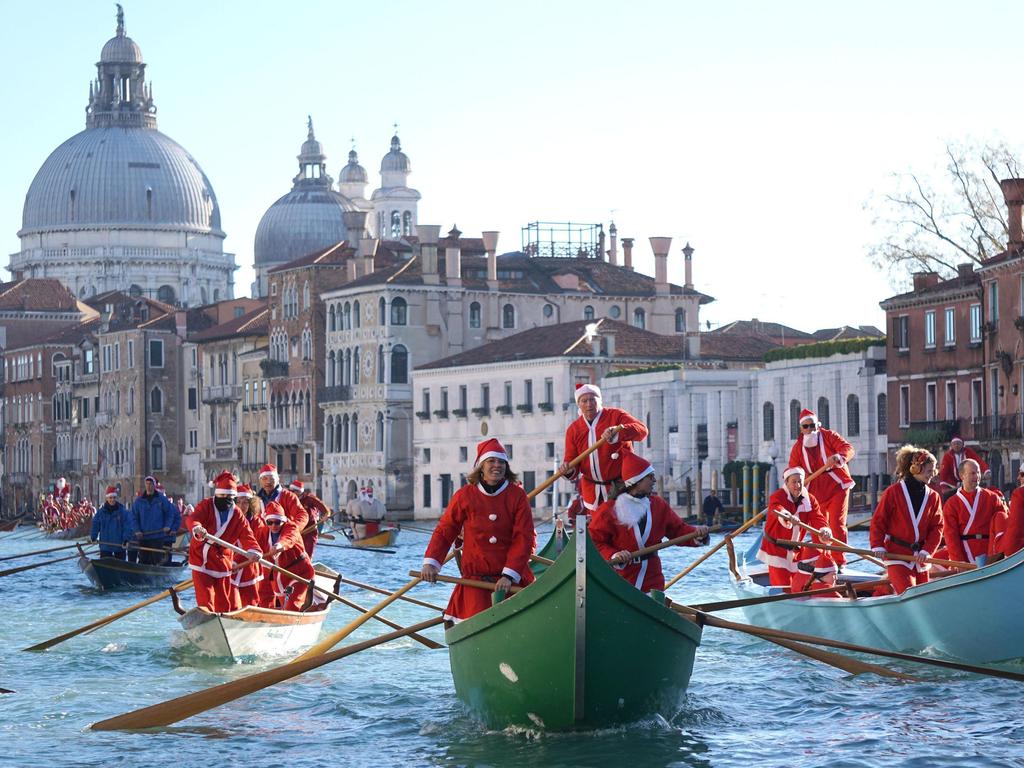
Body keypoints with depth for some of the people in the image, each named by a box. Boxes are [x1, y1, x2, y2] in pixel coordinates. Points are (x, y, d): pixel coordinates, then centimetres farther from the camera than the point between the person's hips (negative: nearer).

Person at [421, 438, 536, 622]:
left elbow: (523, 538, -6)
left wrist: (509, 575, -16)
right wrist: (430, 563, -10)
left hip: (512, 579, 1)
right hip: (476, 578, -1)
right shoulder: (464, 495, 1)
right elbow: (444, 532, 5)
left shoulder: (517, 495, 0)